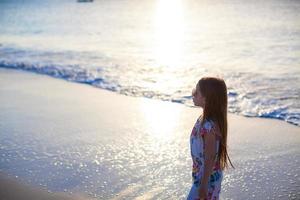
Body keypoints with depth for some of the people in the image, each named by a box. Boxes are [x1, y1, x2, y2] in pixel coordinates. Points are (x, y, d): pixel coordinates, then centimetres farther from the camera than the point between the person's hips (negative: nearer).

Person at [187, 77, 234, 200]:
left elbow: (210, 158, -24)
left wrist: (203, 186, -19)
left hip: (208, 177, -9)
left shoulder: (209, 125, -28)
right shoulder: (204, 118, 1)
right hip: (201, 174, 9)